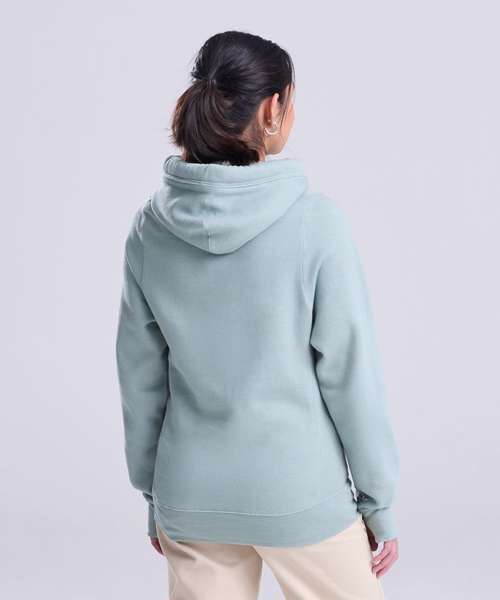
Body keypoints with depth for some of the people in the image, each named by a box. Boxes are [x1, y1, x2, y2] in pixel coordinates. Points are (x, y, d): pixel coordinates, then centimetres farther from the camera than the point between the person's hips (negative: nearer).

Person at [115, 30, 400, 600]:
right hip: (300, 494, -3)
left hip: (191, 494, 4)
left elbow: (140, 375, 3)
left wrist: (152, 493, 14)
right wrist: (379, 501, 0)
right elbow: (350, 373, -12)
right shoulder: (315, 220, -16)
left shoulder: (150, 224, -4)